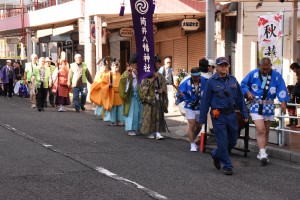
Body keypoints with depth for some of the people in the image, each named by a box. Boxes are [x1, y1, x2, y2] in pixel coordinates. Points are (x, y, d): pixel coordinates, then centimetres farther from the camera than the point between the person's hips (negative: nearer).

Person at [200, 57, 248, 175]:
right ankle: (227, 166, 9)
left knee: (233, 140, 12)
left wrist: (244, 113, 8)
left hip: (231, 114, 5)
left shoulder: (233, 80, 8)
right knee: (222, 142, -3)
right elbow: (205, 101, -2)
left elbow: (240, 98, 12)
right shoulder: (211, 82, -4)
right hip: (218, 116, -5)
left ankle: (216, 154, 35)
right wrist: (202, 119, -4)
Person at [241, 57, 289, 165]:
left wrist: (283, 102, -22)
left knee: (266, 131, 11)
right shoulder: (253, 74, -3)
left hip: (269, 107, 3)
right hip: (256, 106, -3)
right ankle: (263, 153, -19)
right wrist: (248, 92, -11)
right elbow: (243, 84, 8)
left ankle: (261, 152, 24)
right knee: (260, 129, -16)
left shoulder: (276, 76, -2)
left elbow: (281, 89, -8)